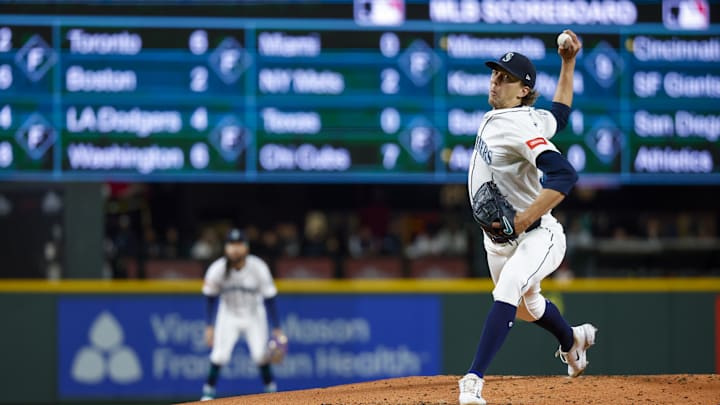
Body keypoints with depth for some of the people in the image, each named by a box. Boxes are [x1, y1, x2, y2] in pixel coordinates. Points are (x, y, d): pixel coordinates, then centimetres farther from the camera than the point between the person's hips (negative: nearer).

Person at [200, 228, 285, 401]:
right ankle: (208, 391, -1)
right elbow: (211, 300, -6)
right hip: (229, 315, 0)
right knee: (220, 354, -16)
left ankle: (271, 390, 10)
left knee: (260, 354, -11)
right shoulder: (217, 270, -20)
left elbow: (269, 299, -15)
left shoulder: (258, 268, -22)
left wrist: (277, 329, -15)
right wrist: (210, 326, -7)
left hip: (254, 314, 0)